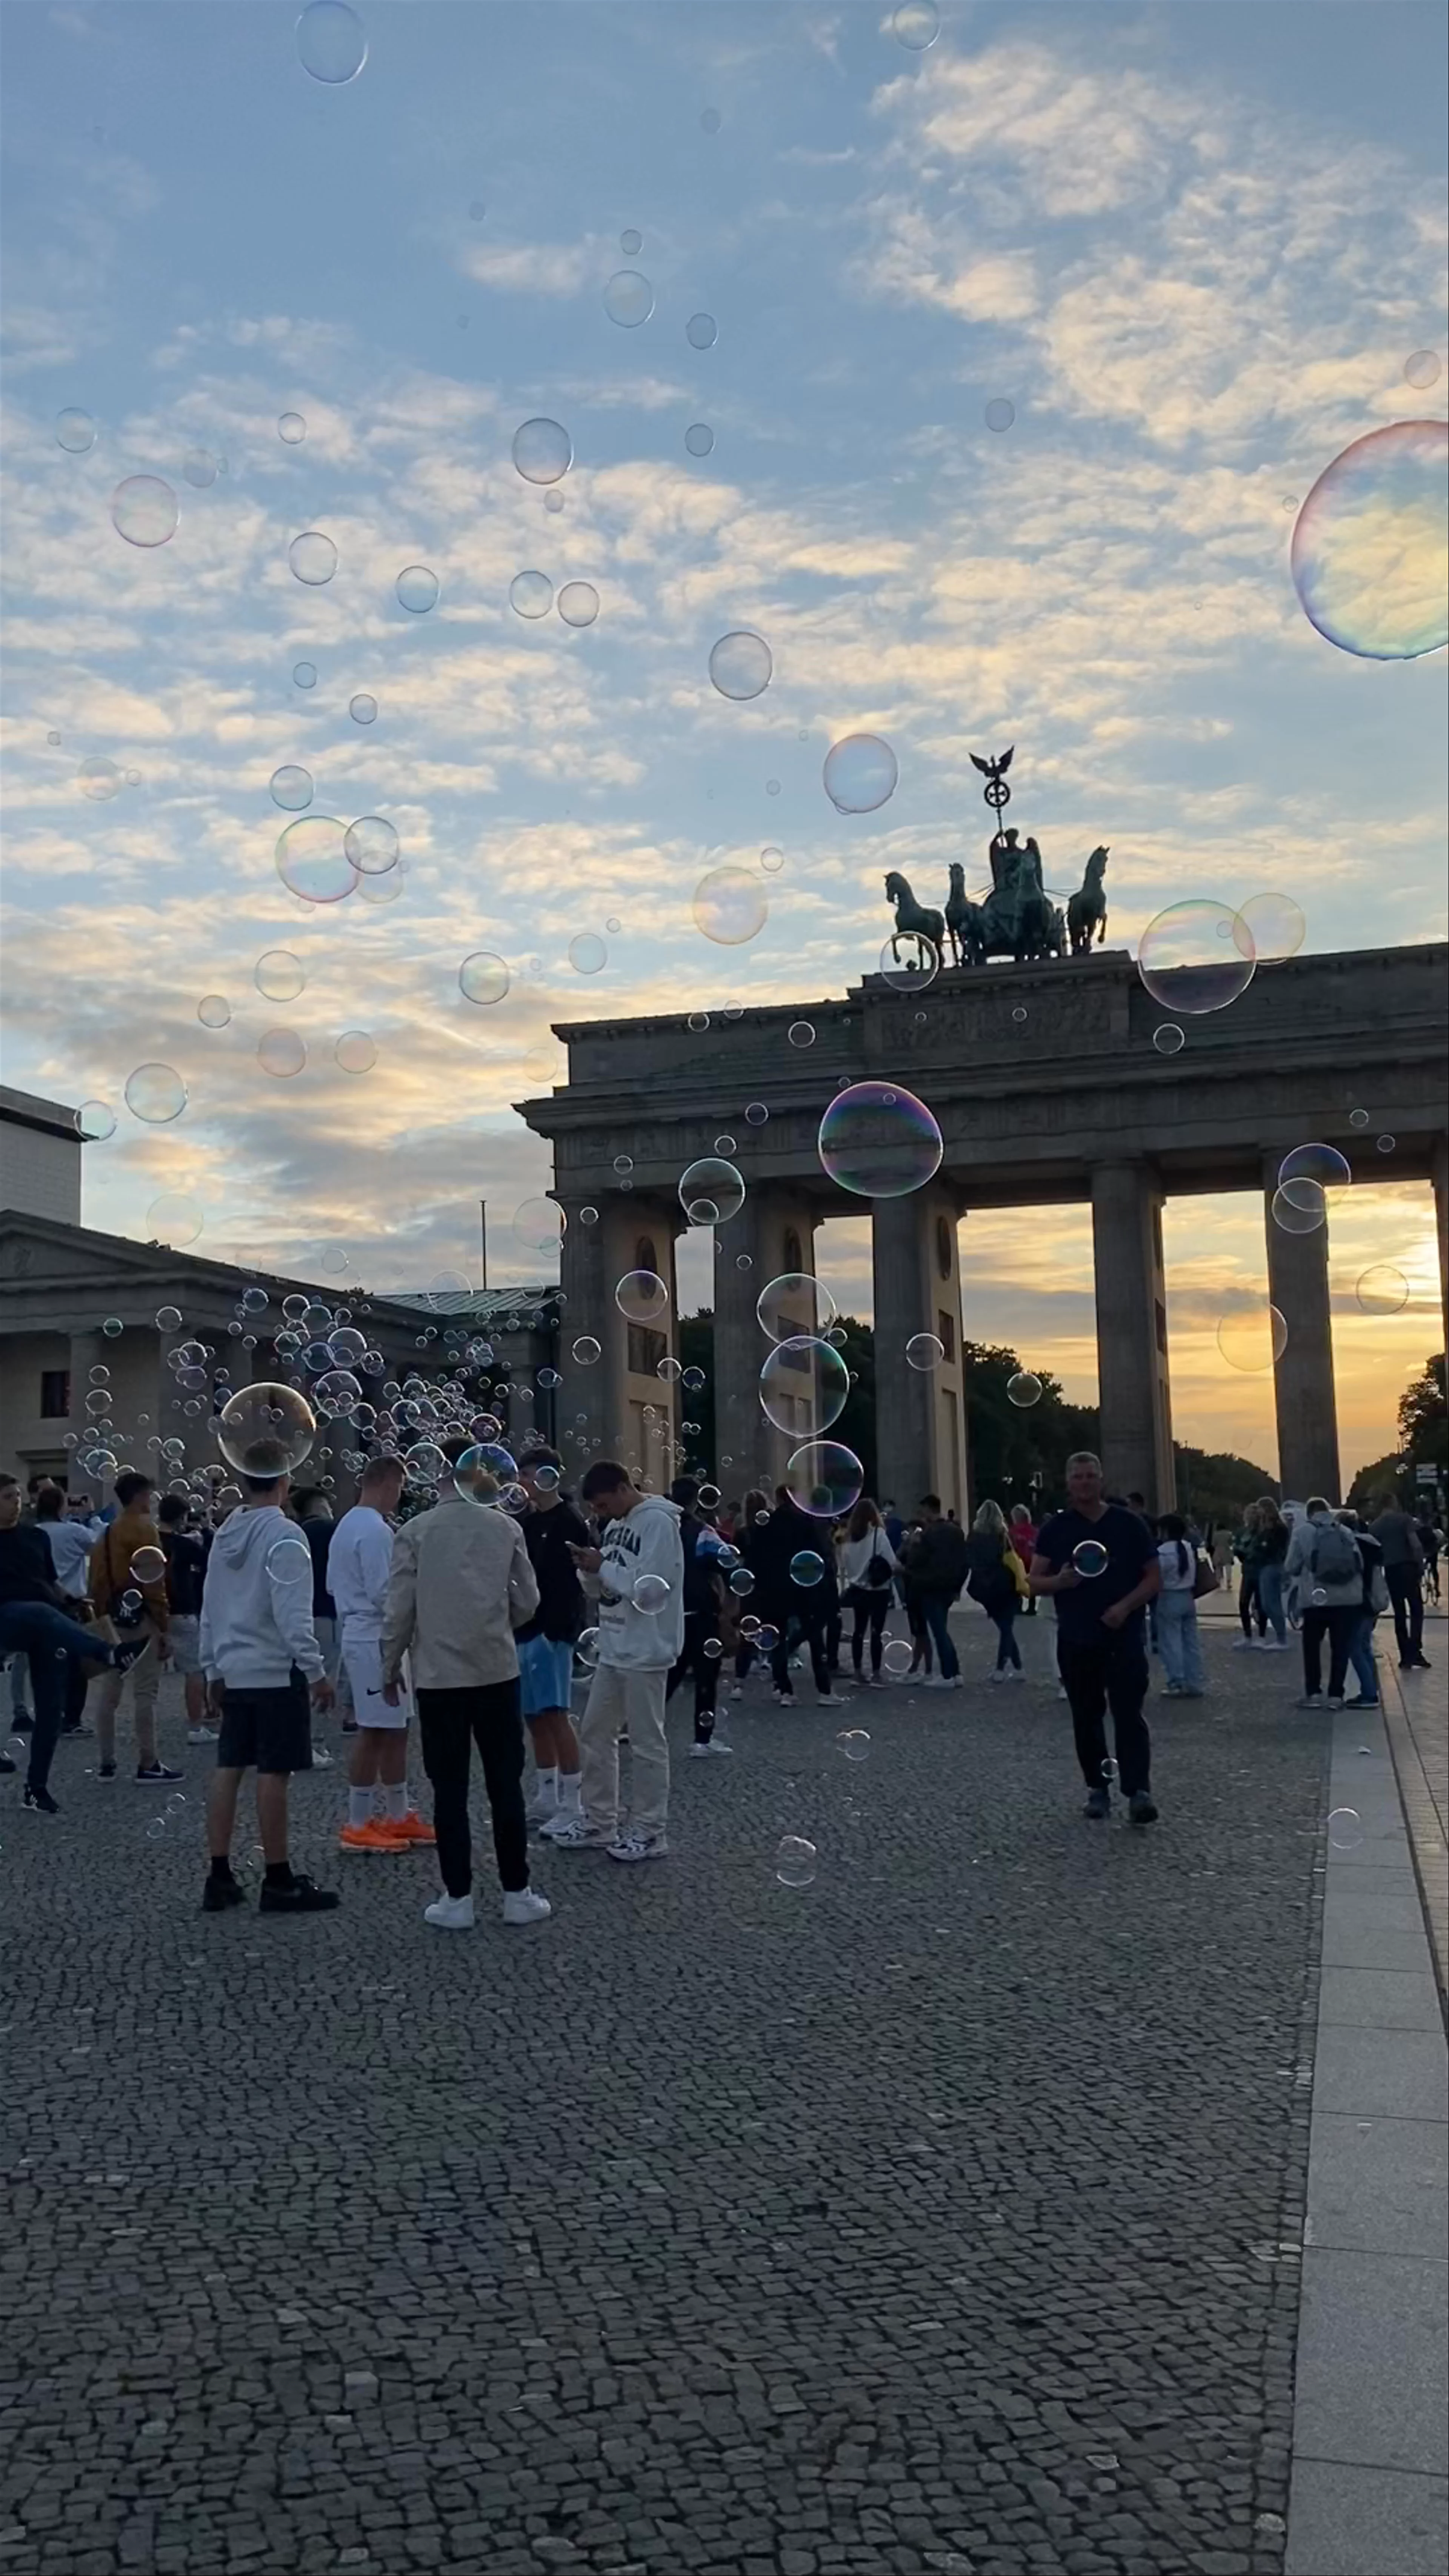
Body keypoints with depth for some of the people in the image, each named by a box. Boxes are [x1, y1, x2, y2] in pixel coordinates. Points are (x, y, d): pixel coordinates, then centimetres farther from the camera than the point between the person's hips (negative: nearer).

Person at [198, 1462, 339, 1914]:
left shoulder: (224, 1534, 8)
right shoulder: (283, 1534, -15)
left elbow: (210, 1608, 13)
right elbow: (292, 1614, -19)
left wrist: (213, 1669, 21)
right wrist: (316, 1671, -14)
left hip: (234, 1670, 7)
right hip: (277, 1671, -7)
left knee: (228, 1770, 9)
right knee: (274, 1774, -2)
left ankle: (219, 1877, 14)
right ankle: (279, 1881, 4)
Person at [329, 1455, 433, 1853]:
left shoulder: (346, 1525, 15)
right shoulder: (376, 1530, -18)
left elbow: (333, 1586, 20)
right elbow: (385, 1593, -22)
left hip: (357, 1636, 10)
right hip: (377, 1640, -10)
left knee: (393, 1730, 15)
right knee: (375, 1733, -4)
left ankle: (398, 1816, 21)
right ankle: (359, 1826, 2)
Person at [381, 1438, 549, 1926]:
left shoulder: (415, 1532, -6)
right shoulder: (506, 1528, -1)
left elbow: (400, 1610, -6)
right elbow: (528, 1602, 3)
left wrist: (390, 1669, 7)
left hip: (439, 1675, -1)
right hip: (497, 1672, 1)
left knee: (450, 1791, 5)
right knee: (505, 1786, 9)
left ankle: (457, 1899, 8)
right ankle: (517, 1893, 13)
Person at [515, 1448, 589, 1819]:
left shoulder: (570, 1522, -9)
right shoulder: (528, 1521, 14)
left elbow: (570, 1581, -15)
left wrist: (555, 1630, -20)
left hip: (552, 1632, -8)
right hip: (524, 1631, 8)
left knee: (556, 1715, -7)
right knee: (534, 1716, 11)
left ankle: (571, 1803, -2)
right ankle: (547, 1797, 19)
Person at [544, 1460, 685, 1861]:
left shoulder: (658, 1522, -15)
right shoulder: (614, 1526, 12)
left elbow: (650, 1590, -22)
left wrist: (603, 1566, -15)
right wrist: (590, 1570, -5)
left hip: (645, 1653, -9)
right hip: (613, 1651, 9)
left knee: (646, 1743, 0)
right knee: (595, 1736, 13)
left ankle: (649, 1831, 10)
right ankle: (600, 1822, 24)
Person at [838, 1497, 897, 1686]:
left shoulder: (850, 1536, 4)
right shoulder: (879, 1534, -12)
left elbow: (843, 1564, 8)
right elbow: (892, 1563, -13)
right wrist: (901, 1567, 4)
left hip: (857, 1589, 5)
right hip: (878, 1590, -5)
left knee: (859, 1630, 12)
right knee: (877, 1632, -3)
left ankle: (858, 1673, 16)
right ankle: (876, 1675, -3)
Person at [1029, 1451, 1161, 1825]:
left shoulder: (1129, 1524, 1)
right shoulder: (1056, 1529, 5)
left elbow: (1153, 1578, 3)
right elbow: (1035, 1581, 5)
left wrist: (1126, 1606, -14)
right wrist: (1060, 1581, -17)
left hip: (1124, 1636, -2)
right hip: (1076, 1639, 2)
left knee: (1129, 1714, -10)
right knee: (1087, 1717, 9)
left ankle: (1139, 1791, -13)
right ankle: (1098, 1790, 19)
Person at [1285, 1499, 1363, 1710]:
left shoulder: (1302, 1531, 2)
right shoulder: (1346, 1531, 10)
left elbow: (1291, 1567, -1)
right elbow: (1360, 1563, 6)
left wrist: (1299, 1575, 22)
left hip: (1317, 1598, -2)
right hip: (1348, 1598, 2)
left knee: (1312, 1645, 12)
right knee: (1341, 1647, 8)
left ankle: (1314, 1693, 8)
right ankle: (1336, 1695, 7)